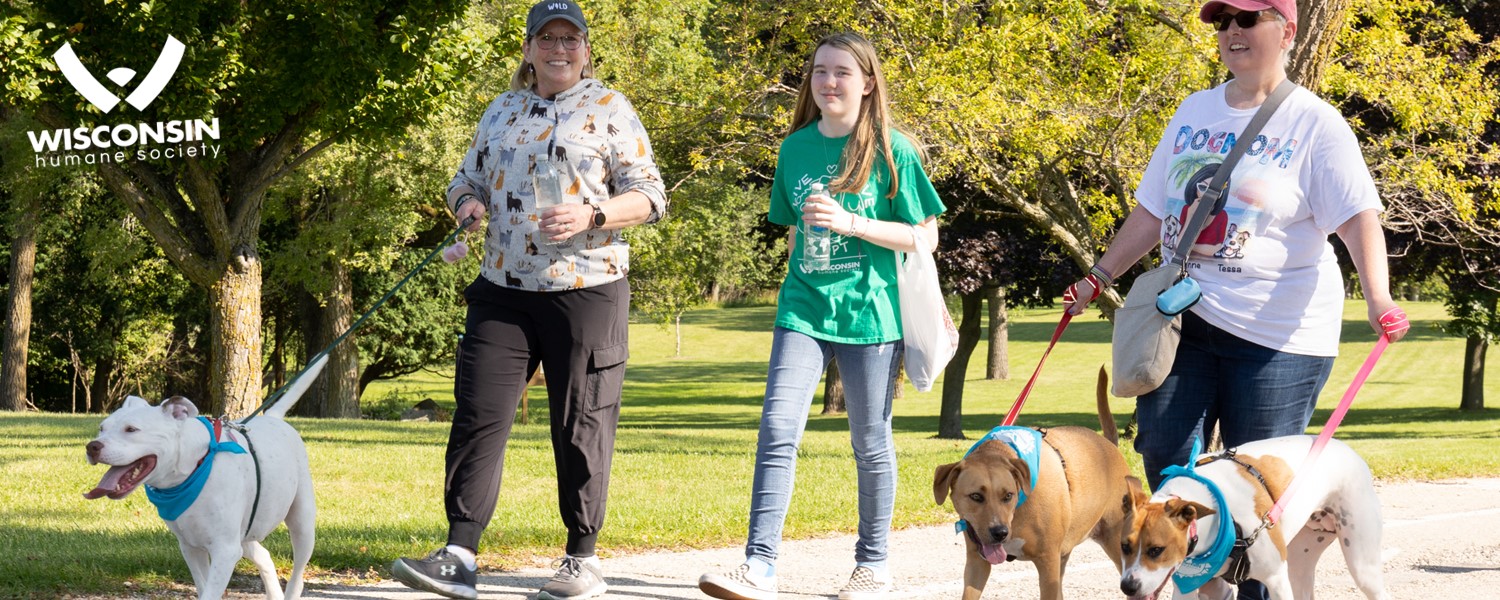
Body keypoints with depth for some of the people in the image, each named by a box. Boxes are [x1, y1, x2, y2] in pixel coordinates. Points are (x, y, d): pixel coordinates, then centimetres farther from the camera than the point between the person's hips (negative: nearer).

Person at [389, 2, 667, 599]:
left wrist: (591, 215, -18)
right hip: (504, 290, 4)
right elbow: (466, 179, 25)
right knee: (478, 414, -5)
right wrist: (467, 204, 1)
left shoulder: (609, 109, 2)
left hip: (586, 289, -4)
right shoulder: (501, 112, 15)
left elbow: (650, 196, -2)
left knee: (580, 427, 1)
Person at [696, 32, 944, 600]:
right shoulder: (795, 149, 9)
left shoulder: (892, 151, -3)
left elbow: (925, 237, -5)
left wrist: (851, 223, -16)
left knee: (870, 444, 7)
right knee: (777, 431, -11)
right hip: (803, 311, 3)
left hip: (868, 313, -3)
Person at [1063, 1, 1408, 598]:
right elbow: (1153, 210, 19)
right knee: (1164, 454, 1)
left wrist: (1378, 296, -34)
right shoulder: (1194, 112, 11)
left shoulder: (1314, 124, -8)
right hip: (1186, 318, 6)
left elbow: (1358, 217, -19)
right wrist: (1098, 278, 17)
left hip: (1277, 334, -5)